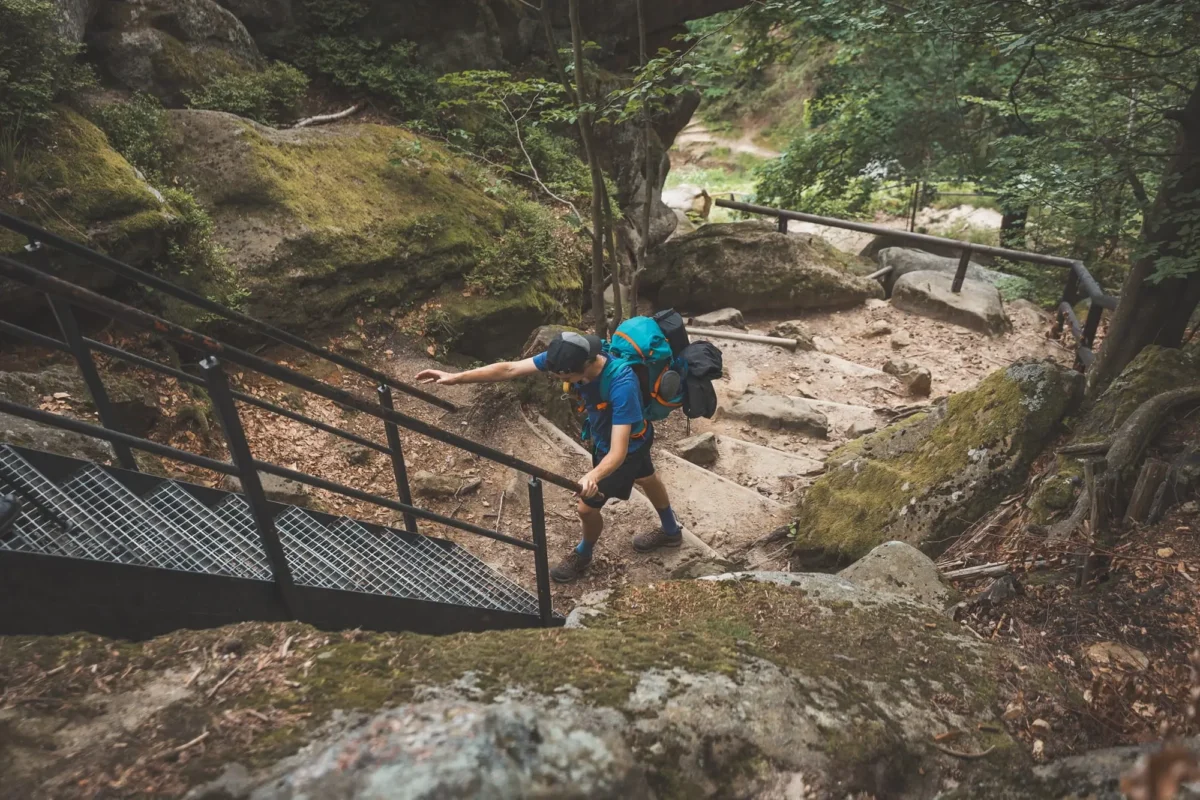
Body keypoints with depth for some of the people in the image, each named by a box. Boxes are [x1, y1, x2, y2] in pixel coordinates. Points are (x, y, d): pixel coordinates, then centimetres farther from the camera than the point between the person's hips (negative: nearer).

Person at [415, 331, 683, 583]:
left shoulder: (621, 385, -45)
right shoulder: (570, 355, -25)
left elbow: (618, 451, -48)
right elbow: (509, 369, -25)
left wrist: (594, 476, -67)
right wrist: (456, 377, -31)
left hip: (627, 444, -8)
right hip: (602, 434, 8)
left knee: (586, 507, 4)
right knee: (645, 477, 30)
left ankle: (583, 555, 39)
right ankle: (671, 531, 59)